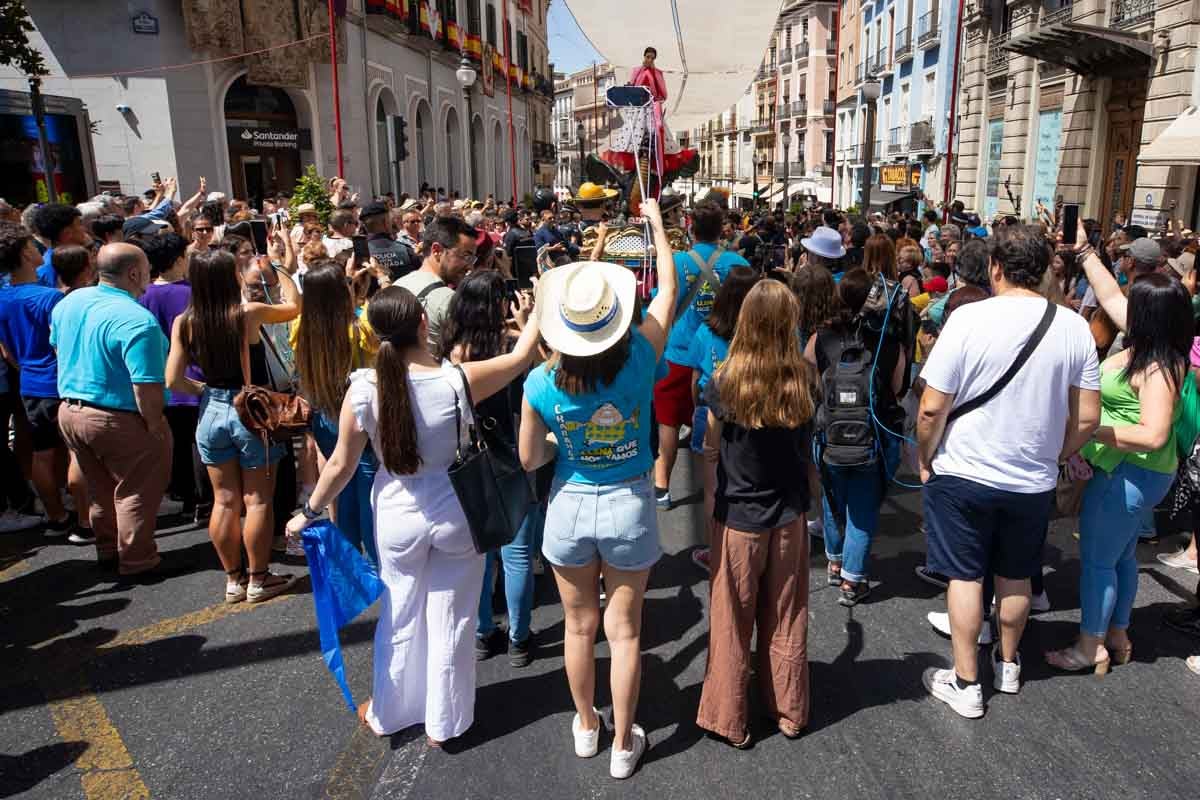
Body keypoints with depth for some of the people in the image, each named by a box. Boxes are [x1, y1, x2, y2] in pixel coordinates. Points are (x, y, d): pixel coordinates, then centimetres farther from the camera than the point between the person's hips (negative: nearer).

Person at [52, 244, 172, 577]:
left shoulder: (69, 302, 2)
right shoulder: (137, 320, -25)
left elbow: (57, 347, 19)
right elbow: (147, 387, -27)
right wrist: (156, 426, -16)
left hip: (69, 410, 8)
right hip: (119, 421, -8)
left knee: (100, 490, 23)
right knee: (135, 493, 9)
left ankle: (108, 552, 37)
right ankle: (136, 563, 19)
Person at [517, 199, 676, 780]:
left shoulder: (541, 383, -17)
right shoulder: (638, 361, -18)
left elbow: (529, 459, -5)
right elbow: (669, 290, -1)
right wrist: (656, 221, 9)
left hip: (569, 506, 0)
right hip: (629, 505, 0)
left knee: (580, 627, 19)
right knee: (624, 631, 13)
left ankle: (586, 727, 40)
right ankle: (623, 745, 29)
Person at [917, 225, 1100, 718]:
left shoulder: (969, 318, -17)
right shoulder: (1073, 327, -4)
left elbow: (931, 408, -17)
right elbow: (1088, 418, 0)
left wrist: (925, 460, -2)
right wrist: (1051, 457, 16)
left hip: (964, 474, -4)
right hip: (1034, 481, 4)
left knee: (965, 576, 9)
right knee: (1015, 577, 20)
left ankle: (966, 684, 20)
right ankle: (1008, 665, 41)